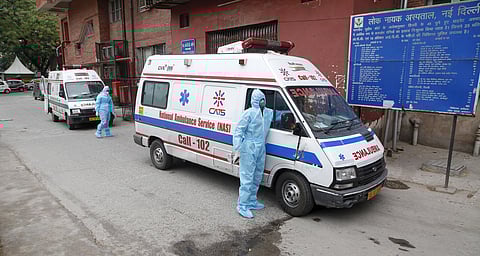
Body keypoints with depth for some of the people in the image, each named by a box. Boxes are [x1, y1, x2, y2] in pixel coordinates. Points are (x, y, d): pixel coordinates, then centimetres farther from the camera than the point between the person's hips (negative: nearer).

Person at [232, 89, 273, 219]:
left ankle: (252, 201, 30)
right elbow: (238, 132, -10)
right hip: (249, 147, -8)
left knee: (257, 177, 15)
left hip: (261, 147, 8)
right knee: (247, 177, -5)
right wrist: (237, 150, -16)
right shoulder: (249, 113, -10)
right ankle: (242, 206, 5)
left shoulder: (268, 113, 11)